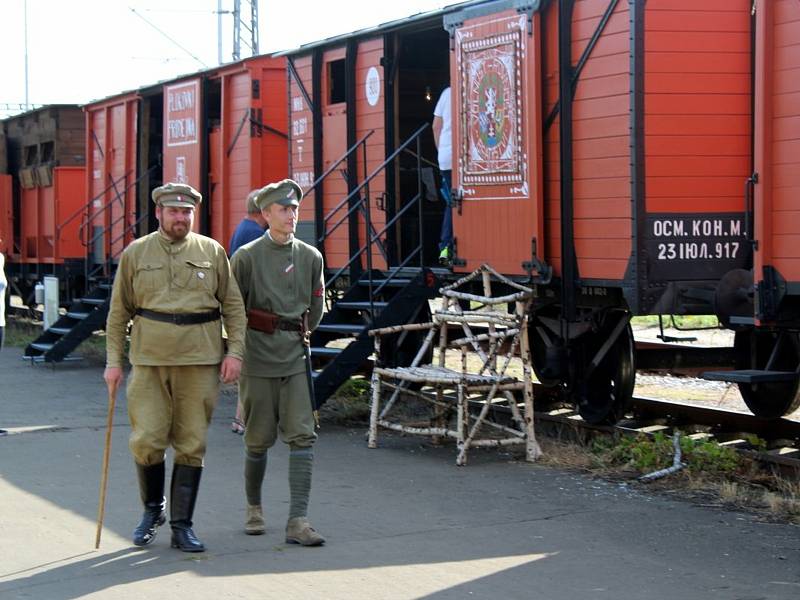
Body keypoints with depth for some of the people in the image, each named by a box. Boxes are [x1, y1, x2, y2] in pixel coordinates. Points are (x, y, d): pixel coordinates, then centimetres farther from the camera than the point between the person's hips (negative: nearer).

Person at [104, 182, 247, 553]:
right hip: (149, 360, 0)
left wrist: (235, 352, -1)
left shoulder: (212, 252, 8)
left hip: (200, 361, 0)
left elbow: (233, 306, 9)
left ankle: (181, 525, 10)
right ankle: (153, 509, 20)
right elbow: (118, 313, 10)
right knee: (146, 442, -5)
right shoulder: (135, 254, 7)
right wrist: (113, 360, 5)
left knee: (191, 446, 1)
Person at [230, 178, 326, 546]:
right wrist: (239, 346, 3)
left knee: (302, 436, -7)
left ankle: (298, 521, -9)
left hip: (296, 360, 3)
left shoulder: (310, 257, 6)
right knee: (258, 440, 7)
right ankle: (254, 508, 29)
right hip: (257, 362, -3)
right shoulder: (247, 257, -5)